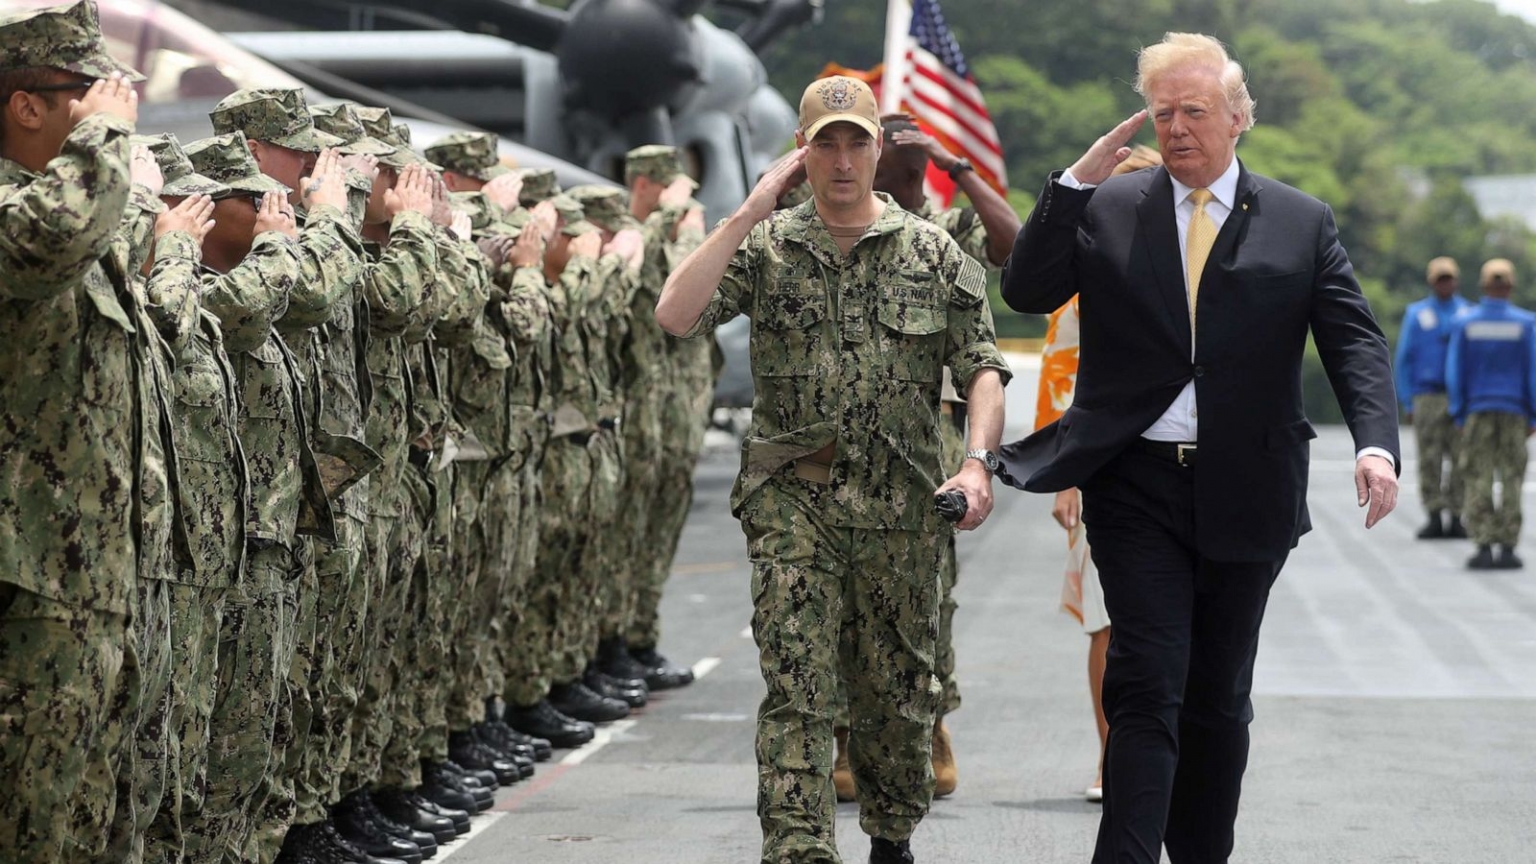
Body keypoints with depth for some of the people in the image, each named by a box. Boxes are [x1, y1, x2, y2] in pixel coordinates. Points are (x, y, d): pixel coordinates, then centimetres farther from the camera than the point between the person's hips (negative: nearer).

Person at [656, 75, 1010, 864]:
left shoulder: (933, 254, 6)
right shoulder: (766, 250, 4)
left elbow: (981, 369, 3)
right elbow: (675, 317, -10)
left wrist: (978, 460, -13)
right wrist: (746, 216, -11)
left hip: (901, 504, 1)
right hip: (793, 500, -1)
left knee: (897, 687, 11)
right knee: (797, 687, -9)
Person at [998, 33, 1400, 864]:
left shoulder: (1302, 223, 4)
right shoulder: (1107, 209, 5)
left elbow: (1356, 342, -2)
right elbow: (1026, 291, -4)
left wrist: (1376, 444, -19)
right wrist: (1075, 181, -12)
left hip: (1243, 492, 1)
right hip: (1137, 486, -1)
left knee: (1218, 699, 11)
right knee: (1148, 686, -10)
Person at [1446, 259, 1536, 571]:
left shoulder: (1464, 323, -2)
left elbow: (1455, 372, -3)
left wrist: (1459, 415, 2)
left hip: (1477, 412, 0)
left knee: (1479, 481, 2)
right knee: (1511, 480, 4)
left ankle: (1484, 548, -5)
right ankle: (1507, 548, 1)